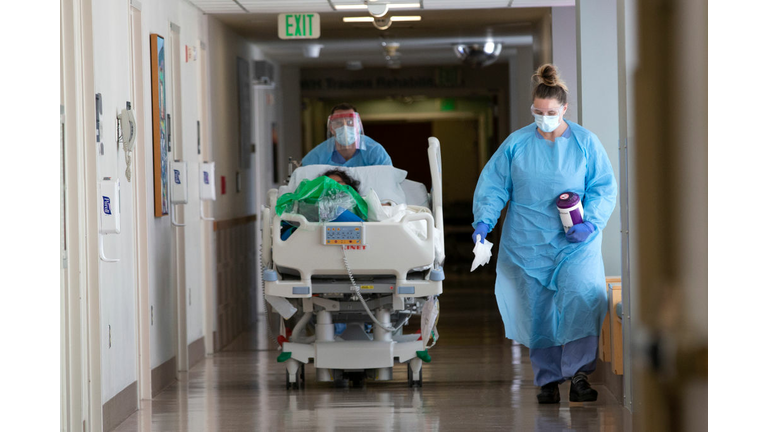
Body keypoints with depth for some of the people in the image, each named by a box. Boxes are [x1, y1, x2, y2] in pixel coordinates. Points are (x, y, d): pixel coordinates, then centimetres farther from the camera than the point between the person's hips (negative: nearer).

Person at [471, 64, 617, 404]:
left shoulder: (585, 143, 1)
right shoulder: (516, 144, 3)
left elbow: (604, 188, 3)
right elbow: (492, 185, 5)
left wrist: (590, 224, -13)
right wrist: (484, 220, -11)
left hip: (576, 243, -1)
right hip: (528, 245, 2)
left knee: (583, 297, -21)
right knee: (536, 311, 2)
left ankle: (578, 372, -12)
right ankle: (548, 379, 15)